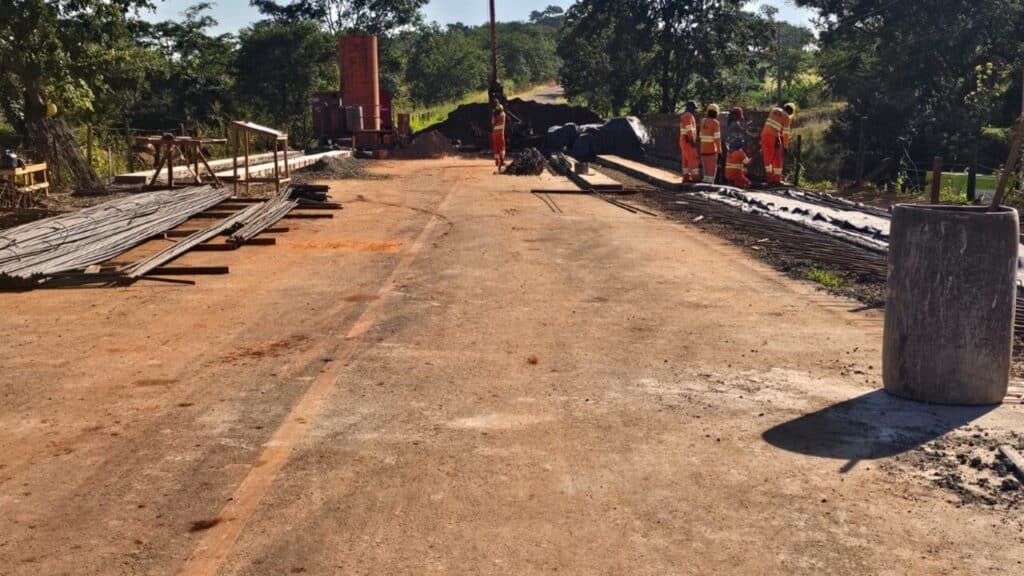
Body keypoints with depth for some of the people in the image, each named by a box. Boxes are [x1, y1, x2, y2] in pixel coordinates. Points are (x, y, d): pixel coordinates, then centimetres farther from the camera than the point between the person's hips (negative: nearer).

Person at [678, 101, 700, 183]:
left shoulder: (684, 116, 18)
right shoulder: (689, 116, -14)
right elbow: (689, 130, -21)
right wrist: (693, 141, -20)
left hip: (683, 140, 10)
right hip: (688, 141, -10)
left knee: (686, 160, 9)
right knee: (693, 159, -10)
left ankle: (686, 177, 9)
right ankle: (695, 177, -11)